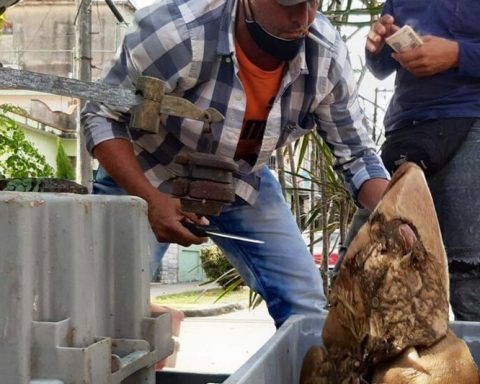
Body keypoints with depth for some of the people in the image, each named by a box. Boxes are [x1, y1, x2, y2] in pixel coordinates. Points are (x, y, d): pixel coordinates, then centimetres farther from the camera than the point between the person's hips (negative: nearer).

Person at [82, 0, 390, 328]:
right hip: (144, 178, -3)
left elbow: (356, 153, -10)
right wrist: (151, 200, -35)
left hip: (243, 183, 4)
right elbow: (102, 115, -21)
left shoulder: (327, 54, -20)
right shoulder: (177, 32, -33)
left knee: (306, 307, -2)